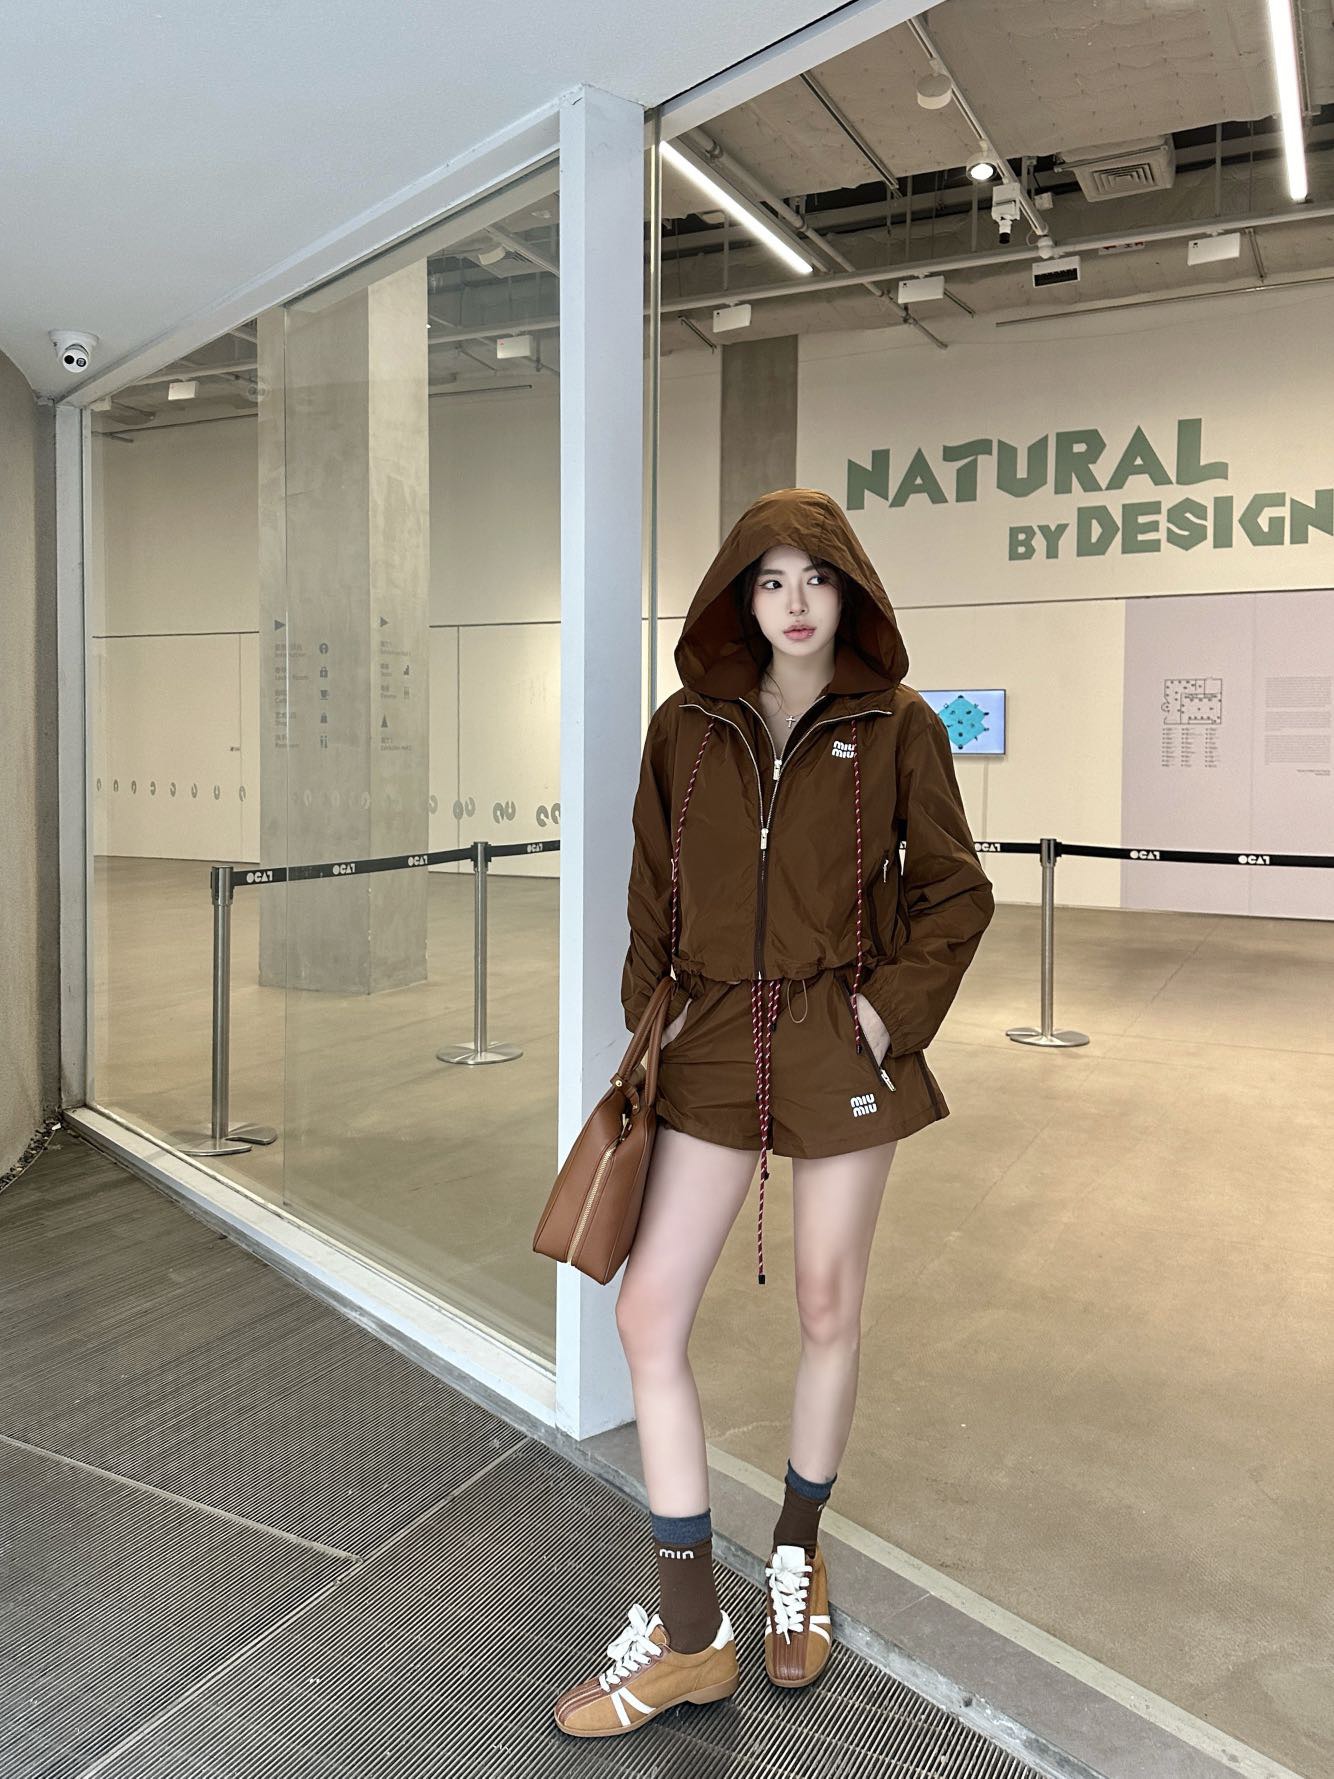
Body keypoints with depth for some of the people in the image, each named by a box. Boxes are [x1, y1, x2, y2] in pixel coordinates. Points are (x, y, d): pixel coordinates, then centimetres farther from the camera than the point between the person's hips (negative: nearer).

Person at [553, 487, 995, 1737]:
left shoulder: (897, 728, -1)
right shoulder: (685, 729, 5)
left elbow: (956, 891, 3)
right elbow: (651, 893, 11)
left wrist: (897, 1006, -8)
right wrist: (650, 1015, 3)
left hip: (840, 1050, -2)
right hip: (712, 1047, 3)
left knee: (828, 1310, 11)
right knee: (646, 1312, -2)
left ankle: (797, 1554, 39)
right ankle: (690, 1630, 14)